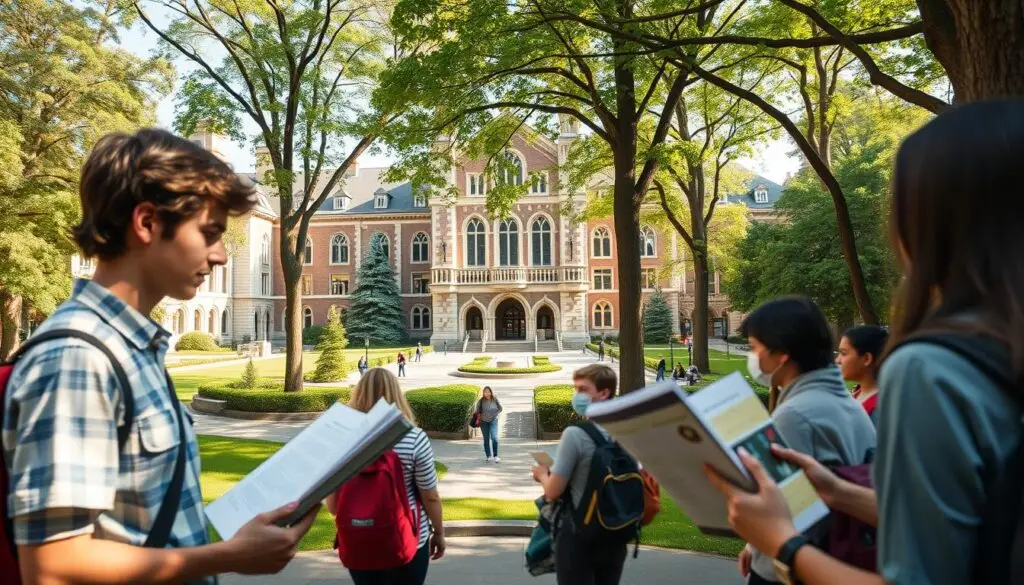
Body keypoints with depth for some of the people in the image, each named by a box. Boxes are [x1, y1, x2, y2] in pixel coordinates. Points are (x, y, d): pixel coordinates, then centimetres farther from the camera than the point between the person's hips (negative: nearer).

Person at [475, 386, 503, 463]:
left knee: (494, 438, -14)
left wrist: (495, 414, -5)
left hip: (493, 421, -1)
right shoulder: (481, 401, -8)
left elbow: (500, 408, 7)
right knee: (486, 439, 7)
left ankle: (495, 456, -7)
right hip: (484, 422, 1)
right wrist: (479, 416, -6)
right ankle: (488, 456, 16)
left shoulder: (495, 400, -7)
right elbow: (477, 410, 7)